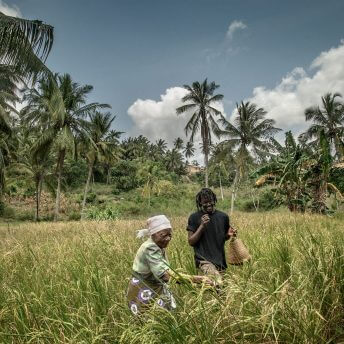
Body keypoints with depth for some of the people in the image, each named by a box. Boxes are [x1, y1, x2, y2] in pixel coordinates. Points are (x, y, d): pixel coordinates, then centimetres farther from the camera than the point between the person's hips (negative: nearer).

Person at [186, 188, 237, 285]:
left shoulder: (223, 216, 7)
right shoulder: (194, 218, -2)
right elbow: (191, 242, -5)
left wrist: (229, 235, -2)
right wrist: (202, 226, -15)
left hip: (220, 260, 5)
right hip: (204, 260, -5)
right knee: (218, 282, -26)